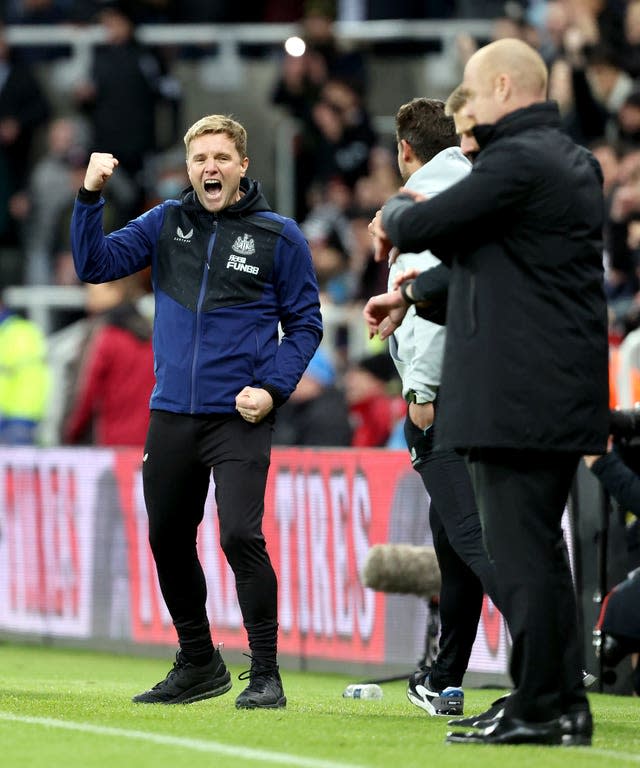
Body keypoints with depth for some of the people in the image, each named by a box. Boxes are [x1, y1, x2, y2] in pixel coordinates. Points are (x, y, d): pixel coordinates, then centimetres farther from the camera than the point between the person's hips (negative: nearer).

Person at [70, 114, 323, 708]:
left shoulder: (277, 236, -1)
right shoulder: (166, 224, 8)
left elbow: (305, 323, 3)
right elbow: (95, 264, 3)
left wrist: (273, 389, -10)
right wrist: (89, 196, -9)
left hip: (239, 416, -5)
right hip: (171, 414, 5)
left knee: (240, 535, -17)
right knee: (168, 541, 12)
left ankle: (265, 675, -9)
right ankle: (198, 665, 27)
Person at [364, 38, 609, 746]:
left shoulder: (517, 161, -15)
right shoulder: (575, 162, 17)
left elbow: (424, 224, -16)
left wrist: (394, 215, 7)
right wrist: (411, 294, 27)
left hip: (516, 395, -10)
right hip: (566, 390, 10)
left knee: (521, 552, -6)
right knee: (540, 548, 15)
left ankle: (537, 709, -5)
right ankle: (564, 706, 18)